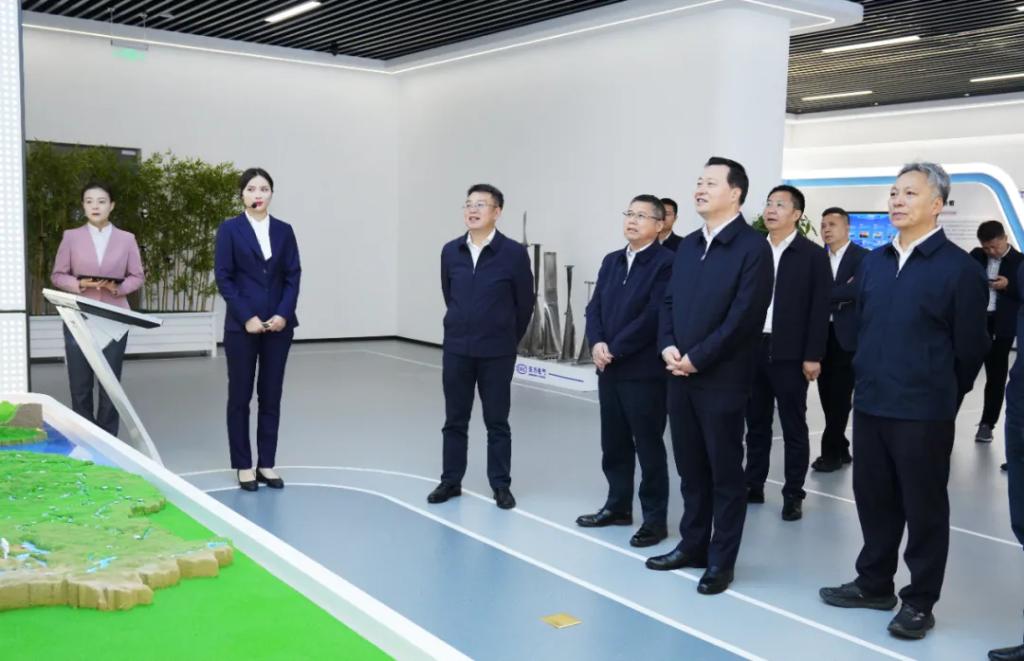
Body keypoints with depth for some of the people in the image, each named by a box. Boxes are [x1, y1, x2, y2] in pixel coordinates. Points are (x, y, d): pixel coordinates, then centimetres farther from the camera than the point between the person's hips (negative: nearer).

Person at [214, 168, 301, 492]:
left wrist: (283, 314, -9)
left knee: (271, 396, 6)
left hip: (279, 325, 3)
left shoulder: (284, 230, 8)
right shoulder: (230, 229, 0)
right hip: (242, 326, -2)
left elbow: (293, 275, 4)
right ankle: (244, 465, 13)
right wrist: (247, 317, -13)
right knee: (240, 396, 3)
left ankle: (267, 464, 15)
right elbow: (223, 277, -5)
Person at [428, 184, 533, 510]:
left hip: (497, 353, -3)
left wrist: (507, 341, 9)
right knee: (454, 420, 10)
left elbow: (524, 304, 0)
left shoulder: (514, 253, -8)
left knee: (497, 422, 6)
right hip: (456, 349, 3)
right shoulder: (450, 251, 2)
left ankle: (501, 485, 17)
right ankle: (451, 481, 22)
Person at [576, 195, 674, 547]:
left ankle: (655, 518, 12)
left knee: (649, 446, 2)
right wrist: (597, 343, -8)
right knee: (613, 443, 15)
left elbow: (653, 315, -18)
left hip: (644, 370, -7)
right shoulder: (611, 261, 14)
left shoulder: (667, 262, -10)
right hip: (610, 369, 7)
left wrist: (614, 349, -15)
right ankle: (618, 506, 28)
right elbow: (595, 307, 10)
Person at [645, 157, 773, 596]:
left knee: (725, 472, 4)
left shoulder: (752, 246, -10)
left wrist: (696, 359, -16)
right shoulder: (688, 245, 14)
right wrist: (667, 347, -4)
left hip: (721, 379, -7)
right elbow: (669, 302, 14)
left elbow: (745, 315, -16)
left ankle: (721, 560, 15)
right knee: (691, 468, 15)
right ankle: (692, 545, 27)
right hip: (679, 376, 7)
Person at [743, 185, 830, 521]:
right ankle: (753, 485, 22)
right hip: (752, 349, 4)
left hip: (789, 353, -4)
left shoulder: (813, 255, -2)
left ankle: (793, 494, 12)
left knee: (794, 427, 4)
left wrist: (813, 356, -10)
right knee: (756, 423, 12)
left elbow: (820, 309, -5)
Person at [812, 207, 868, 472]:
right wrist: (840, 294, -14)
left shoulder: (862, 257, -4)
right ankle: (840, 449, 21)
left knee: (840, 396, -1)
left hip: (846, 335, -5)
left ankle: (831, 451, 7)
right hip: (822, 333, 5)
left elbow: (857, 290, -19)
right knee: (828, 395, 9)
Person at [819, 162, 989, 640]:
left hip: (924, 412, -5)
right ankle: (874, 583, 31)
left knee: (924, 506, 6)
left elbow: (970, 347, -4)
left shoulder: (960, 268, -9)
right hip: (870, 403, 6)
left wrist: (940, 397, 4)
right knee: (873, 497, 15)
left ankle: (920, 601, 20)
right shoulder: (872, 262, 8)